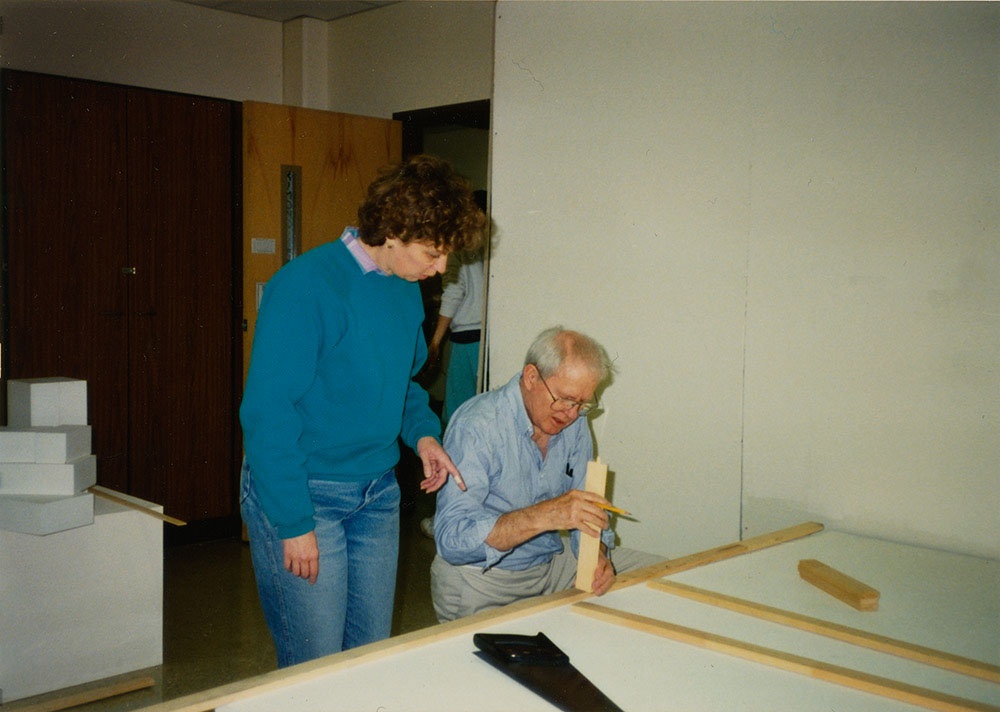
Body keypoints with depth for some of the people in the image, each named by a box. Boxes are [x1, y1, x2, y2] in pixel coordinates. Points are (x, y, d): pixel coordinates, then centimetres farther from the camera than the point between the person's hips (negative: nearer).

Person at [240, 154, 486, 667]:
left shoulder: (407, 291, 6)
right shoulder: (306, 286, -19)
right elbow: (267, 412, -19)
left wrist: (423, 433, 0)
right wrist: (294, 523, -20)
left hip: (378, 493, 7)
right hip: (301, 492, -7)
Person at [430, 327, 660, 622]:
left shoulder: (573, 422, 1)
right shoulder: (476, 426, -21)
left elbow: (585, 508, 8)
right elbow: (452, 539, -30)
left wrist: (596, 554, -15)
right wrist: (545, 515, -40)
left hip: (551, 563, 7)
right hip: (480, 580, -7)